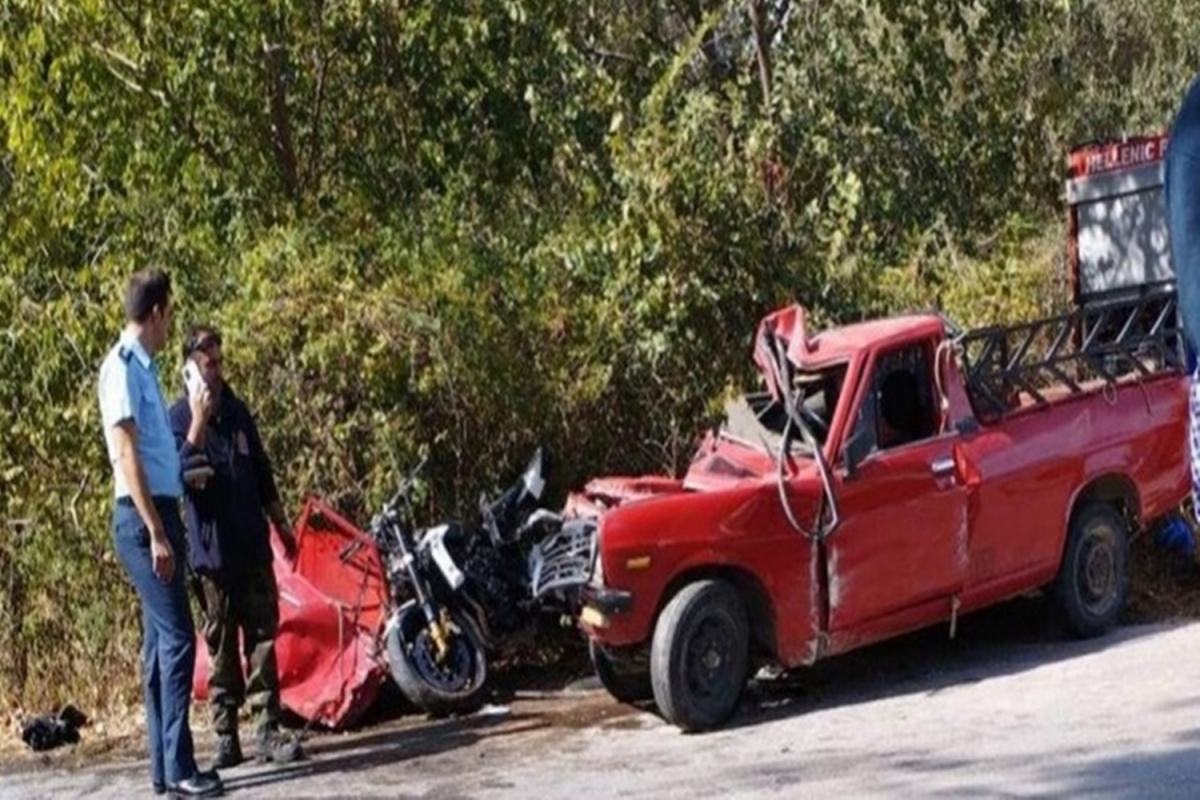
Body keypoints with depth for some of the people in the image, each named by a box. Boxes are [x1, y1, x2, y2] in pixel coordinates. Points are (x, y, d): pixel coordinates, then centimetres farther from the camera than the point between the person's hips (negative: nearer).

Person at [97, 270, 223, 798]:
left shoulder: (143, 367, 17)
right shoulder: (122, 366, -12)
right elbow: (126, 454, -18)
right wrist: (155, 531, -21)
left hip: (159, 514, 10)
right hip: (142, 518, -10)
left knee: (160, 641, 9)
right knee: (177, 638, -12)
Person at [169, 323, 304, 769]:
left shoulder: (237, 411, 12)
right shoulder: (180, 418, -4)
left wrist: (281, 524, 22)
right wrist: (198, 426, -27)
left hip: (252, 544, 5)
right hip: (212, 550, -4)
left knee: (263, 636, 1)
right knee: (221, 646, 1)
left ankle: (267, 732, 1)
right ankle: (226, 737, 7)